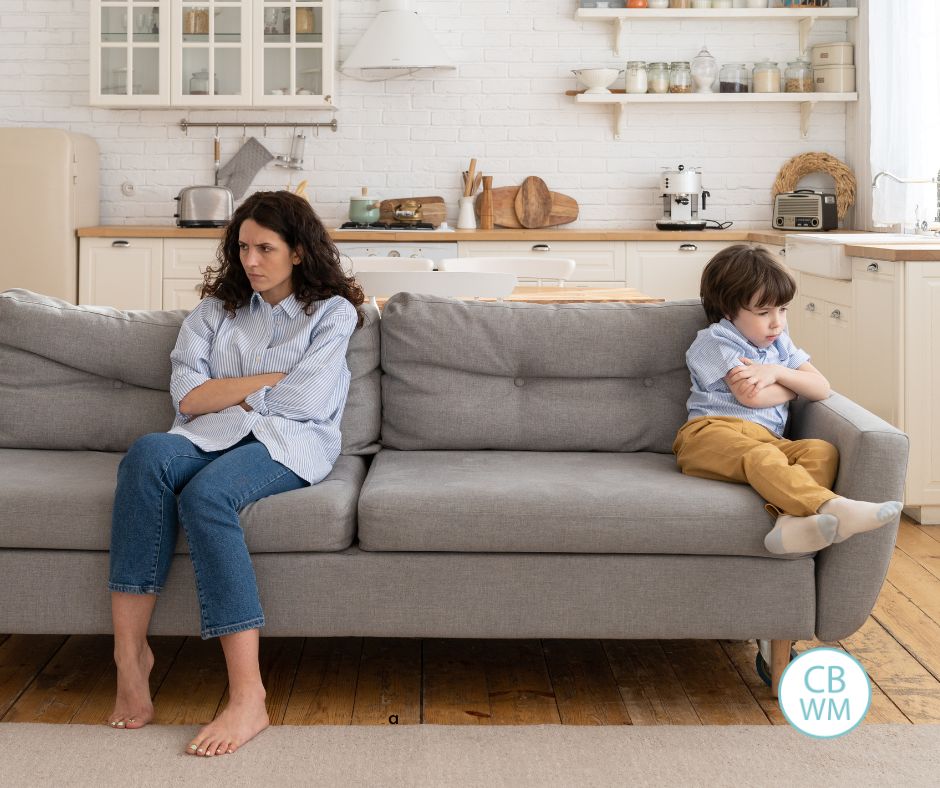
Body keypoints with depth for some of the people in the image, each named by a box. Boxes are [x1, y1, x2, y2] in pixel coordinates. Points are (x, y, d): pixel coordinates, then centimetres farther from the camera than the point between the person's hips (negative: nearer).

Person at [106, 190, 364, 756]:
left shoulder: (332, 312, 9)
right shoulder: (217, 309, 20)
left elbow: (303, 402, -5)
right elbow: (188, 396, 4)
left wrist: (228, 391, 4)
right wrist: (270, 379, -1)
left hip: (291, 443, -4)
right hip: (213, 438, 4)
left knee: (206, 493, -36)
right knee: (149, 453, -33)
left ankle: (248, 698, -40)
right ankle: (130, 651, -33)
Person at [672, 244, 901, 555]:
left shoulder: (779, 344, 26)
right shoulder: (716, 342, 5)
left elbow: (822, 388, 15)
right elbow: (751, 397, -9)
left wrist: (778, 372, -1)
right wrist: (793, 384, 10)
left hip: (766, 439, 6)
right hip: (712, 432, -6)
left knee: (822, 451, -24)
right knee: (762, 457, -39)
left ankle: (792, 521, -51)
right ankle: (833, 506, -61)